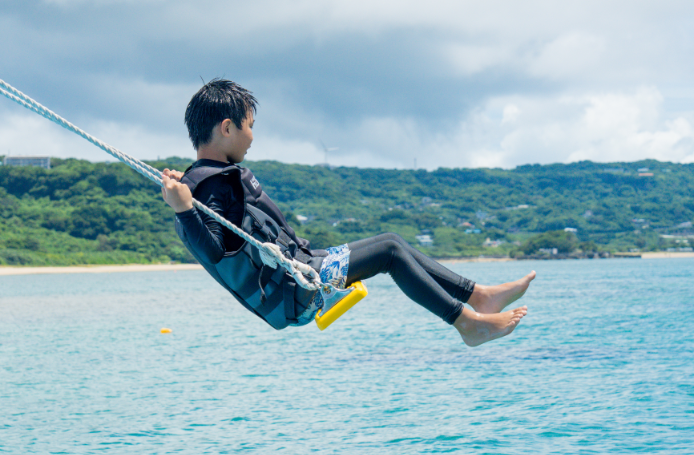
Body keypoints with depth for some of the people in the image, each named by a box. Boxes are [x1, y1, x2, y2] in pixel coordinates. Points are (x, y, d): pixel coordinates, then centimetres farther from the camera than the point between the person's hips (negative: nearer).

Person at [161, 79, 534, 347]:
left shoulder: (203, 177, 10)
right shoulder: (215, 184, -21)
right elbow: (214, 252, -33)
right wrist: (184, 210, -48)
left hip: (298, 266, 11)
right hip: (293, 291, -11)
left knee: (391, 244, 11)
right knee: (391, 249, -9)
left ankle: (479, 296, 12)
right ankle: (467, 323, -3)